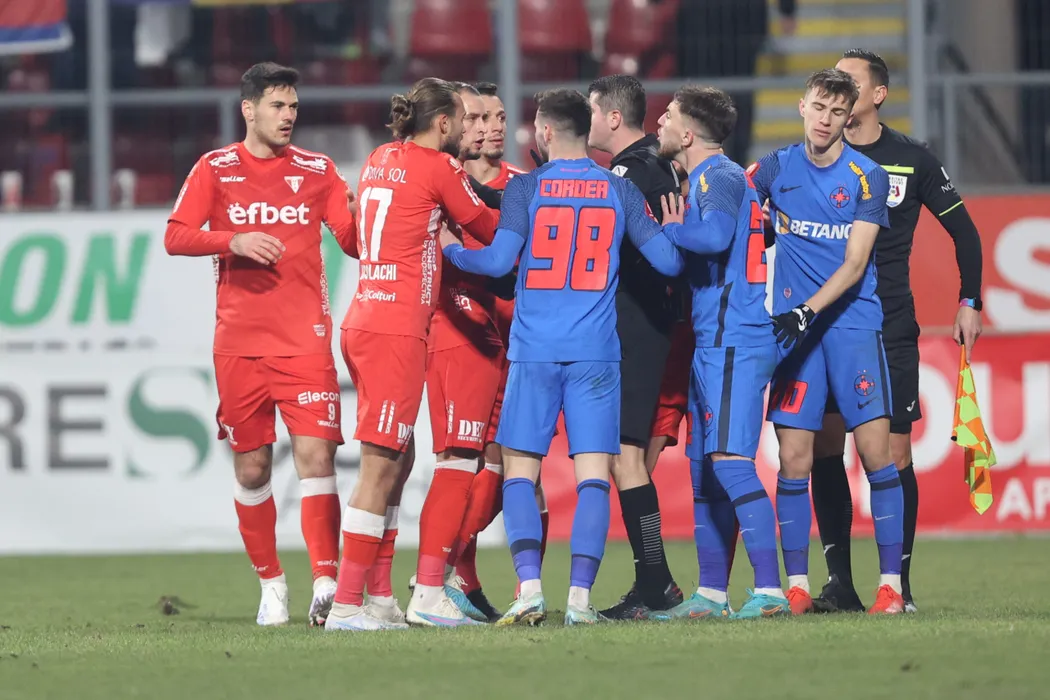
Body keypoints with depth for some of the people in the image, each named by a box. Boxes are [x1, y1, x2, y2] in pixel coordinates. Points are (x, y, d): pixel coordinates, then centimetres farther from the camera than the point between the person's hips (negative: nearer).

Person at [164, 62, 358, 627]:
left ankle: (326, 583, -19)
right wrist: (235, 242, -16)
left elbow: (354, 240, 7)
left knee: (316, 456, -14)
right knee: (252, 468, 5)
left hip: (305, 341, 0)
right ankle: (270, 582, 19)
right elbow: (175, 237, -1)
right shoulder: (216, 169, 6)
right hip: (239, 342, 0)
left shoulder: (317, 171, 9)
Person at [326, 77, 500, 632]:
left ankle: (379, 597, 13)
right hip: (397, 329, -9)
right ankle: (346, 603, -13)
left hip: (365, 321, 9)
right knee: (380, 467, -9)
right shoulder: (437, 168, -6)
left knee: (397, 461, 14)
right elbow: (490, 231, 4)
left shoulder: (381, 161, 15)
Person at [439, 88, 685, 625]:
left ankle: (530, 589, -11)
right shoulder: (620, 191, 4)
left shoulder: (525, 188, -1)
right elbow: (669, 262, 2)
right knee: (593, 475, 0)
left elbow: (499, 260, -9)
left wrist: (449, 248, 9)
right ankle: (580, 597, -9)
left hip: (534, 352, -1)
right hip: (596, 354, 1)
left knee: (519, 473, 4)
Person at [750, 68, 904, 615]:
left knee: (875, 449, -9)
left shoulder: (867, 178, -2)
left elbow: (854, 265, -8)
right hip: (792, 326, 2)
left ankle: (890, 581, -4)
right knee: (793, 459, -2)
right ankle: (796, 586, 4)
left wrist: (807, 311, -18)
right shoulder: (774, 169, 6)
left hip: (853, 322, -2)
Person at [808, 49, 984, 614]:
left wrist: (969, 302, 8)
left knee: (893, 455, -5)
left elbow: (962, 229, 12)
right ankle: (840, 582, 2)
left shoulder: (911, 160, 3)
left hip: (890, 329, -2)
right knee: (825, 450, -3)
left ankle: (898, 583, 1)